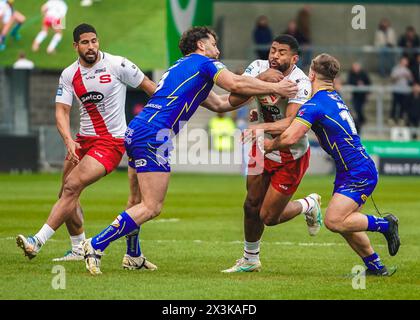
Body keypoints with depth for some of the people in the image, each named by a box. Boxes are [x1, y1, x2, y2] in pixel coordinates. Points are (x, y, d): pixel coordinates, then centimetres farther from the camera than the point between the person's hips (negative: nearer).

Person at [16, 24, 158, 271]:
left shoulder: (117, 65, -10)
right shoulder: (69, 75, 3)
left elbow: (149, 86, 0)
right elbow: (62, 111, -2)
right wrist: (69, 141, -19)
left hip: (112, 142, -6)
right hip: (83, 139, 6)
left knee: (72, 187, -19)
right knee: (67, 192, 8)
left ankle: (38, 242, -21)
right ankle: (79, 249, 28)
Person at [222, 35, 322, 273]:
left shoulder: (300, 83, -26)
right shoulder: (259, 68, -11)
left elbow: (290, 124, -38)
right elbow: (235, 100, -21)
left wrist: (261, 127, -55)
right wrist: (258, 81, -36)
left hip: (291, 156, -5)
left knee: (269, 217, 0)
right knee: (252, 207, 10)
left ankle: (309, 205, 29)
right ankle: (250, 259, 33)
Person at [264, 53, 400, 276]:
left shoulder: (315, 105, -15)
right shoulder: (335, 99, 15)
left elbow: (290, 138, -25)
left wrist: (270, 145, -4)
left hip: (359, 172, -10)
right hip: (349, 172, 10)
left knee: (334, 221, -17)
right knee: (343, 223, 12)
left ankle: (385, 224, -3)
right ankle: (375, 266, 17)